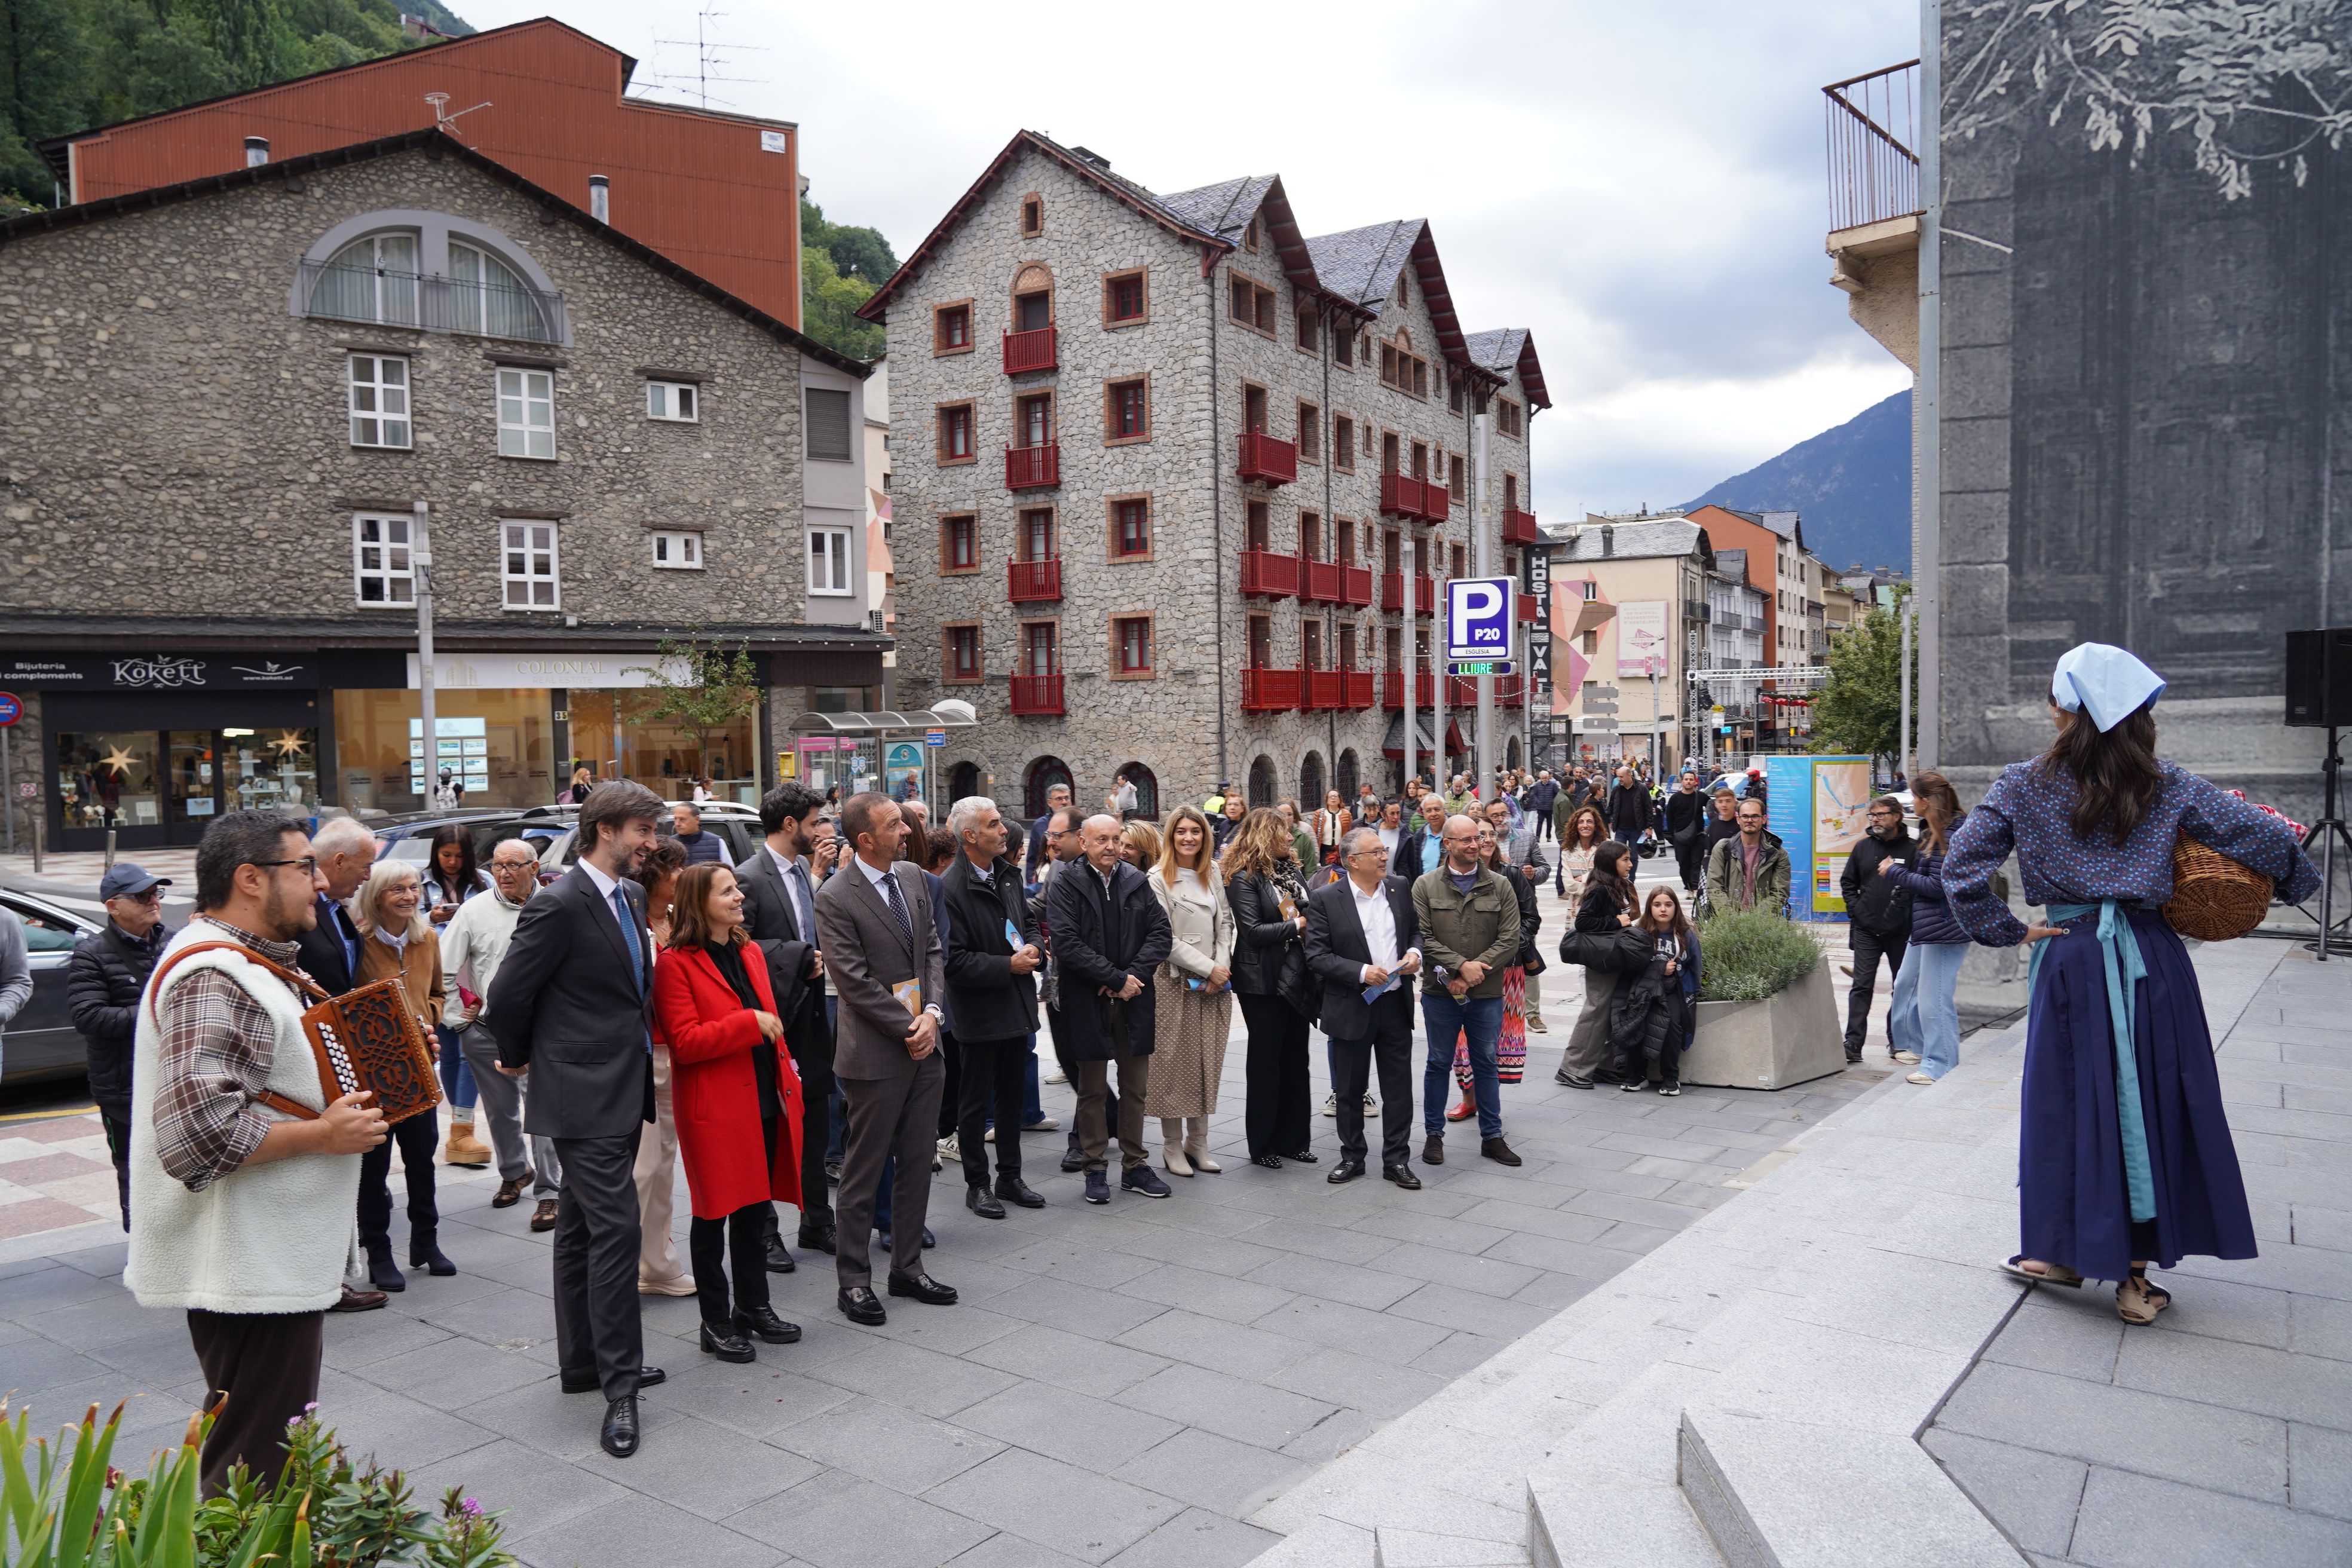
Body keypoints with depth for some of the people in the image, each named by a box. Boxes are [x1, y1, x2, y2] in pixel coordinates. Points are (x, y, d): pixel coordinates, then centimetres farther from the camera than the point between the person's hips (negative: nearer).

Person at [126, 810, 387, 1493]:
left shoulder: (242, 964, 14)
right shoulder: (213, 978, -21)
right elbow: (198, 1131, -31)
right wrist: (322, 1134, -21)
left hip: (271, 1261, 11)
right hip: (248, 1274, -11)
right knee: (257, 1470, -1)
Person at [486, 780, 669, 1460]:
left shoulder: (631, 896, 10)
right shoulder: (560, 906, -17)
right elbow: (507, 995, -13)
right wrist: (517, 1058, 2)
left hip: (623, 1091, 9)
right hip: (586, 1096, -9)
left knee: (582, 1229, 18)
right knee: (615, 1230, -9)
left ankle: (583, 1363, 29)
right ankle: (619, 1388, -2)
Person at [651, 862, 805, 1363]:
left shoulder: (750, 953, 13)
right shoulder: (676, 963, -12)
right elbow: (684, 1043, -19)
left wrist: (788, 1078, 13)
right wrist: (748, 1022, -23)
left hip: (763, 1101, 7)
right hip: (715, 1110, -7)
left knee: (755, 1209, 16)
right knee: (714, 1213, 4)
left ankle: (754, 1306, 29)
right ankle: (716, 1323, 16)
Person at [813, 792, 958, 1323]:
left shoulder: (913, 878, 7)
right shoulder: (836, 898, -14)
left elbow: (933, 950, 10)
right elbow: (855, 983, -15)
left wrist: (932, 1014, -5)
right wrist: (908, 1029, -13)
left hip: (924, 1046, 7)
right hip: (876, 1055, -7)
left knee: (917, 1165, 13)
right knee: (863, 1173, 4)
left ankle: (907, 1268, 26)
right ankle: (854, 1281, 17)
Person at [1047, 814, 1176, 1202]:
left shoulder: (1138, 882, 7)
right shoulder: (1066, 884, -5)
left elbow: (1160, 934, 3)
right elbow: (1067, 944, -15)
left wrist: (1135, 974, -12)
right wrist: (1117, 979, -15)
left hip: (1133, 997, 3)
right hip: (1087, 1002, -3)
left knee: (1136, 1089, 10)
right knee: (1092, 1090, 7)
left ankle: (1135, 1166, 21)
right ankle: (1096, 1169, 17)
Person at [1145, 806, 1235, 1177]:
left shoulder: (1213, 874, 11)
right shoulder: (1158, 879, -7)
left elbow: (1225, 923, 10)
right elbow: (1164, 938, -11)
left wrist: (1222, 967, -4)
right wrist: (1207, 968, -12)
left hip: (1216, 983, 5)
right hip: (1175, 981, -5)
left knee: (1208, 1062, 8)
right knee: (1175, 1062, 1)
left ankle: (1198, 1142, 18)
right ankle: (1172, 1146, 12)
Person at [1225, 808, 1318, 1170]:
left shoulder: (1290, 869, 10)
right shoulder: (1244, 877, -11)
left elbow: (1311, 909, 13)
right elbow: (1253, 930, -18)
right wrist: (1298, 925, -14)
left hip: (1297, 977, 7)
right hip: (1264, 981, -7)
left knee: (1296, 1059, 12)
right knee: (1266, 1061, 3)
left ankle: (1293, 1140, 23)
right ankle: (1263, 1145, 15)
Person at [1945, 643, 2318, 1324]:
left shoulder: (2022, 787, -6)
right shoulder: (2168, 786, -1)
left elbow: (1961, 866, -11)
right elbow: (2266, 837, 0)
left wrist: (2008, 931, -1)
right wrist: (2296, 879, 21)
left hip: (2071, 960, -1)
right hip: (2153, 960, 1)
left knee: (2070, 1105, 10)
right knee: (2156, 1105, 11)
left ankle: (2062, 1250, 20)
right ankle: (2136, 1274, 18)